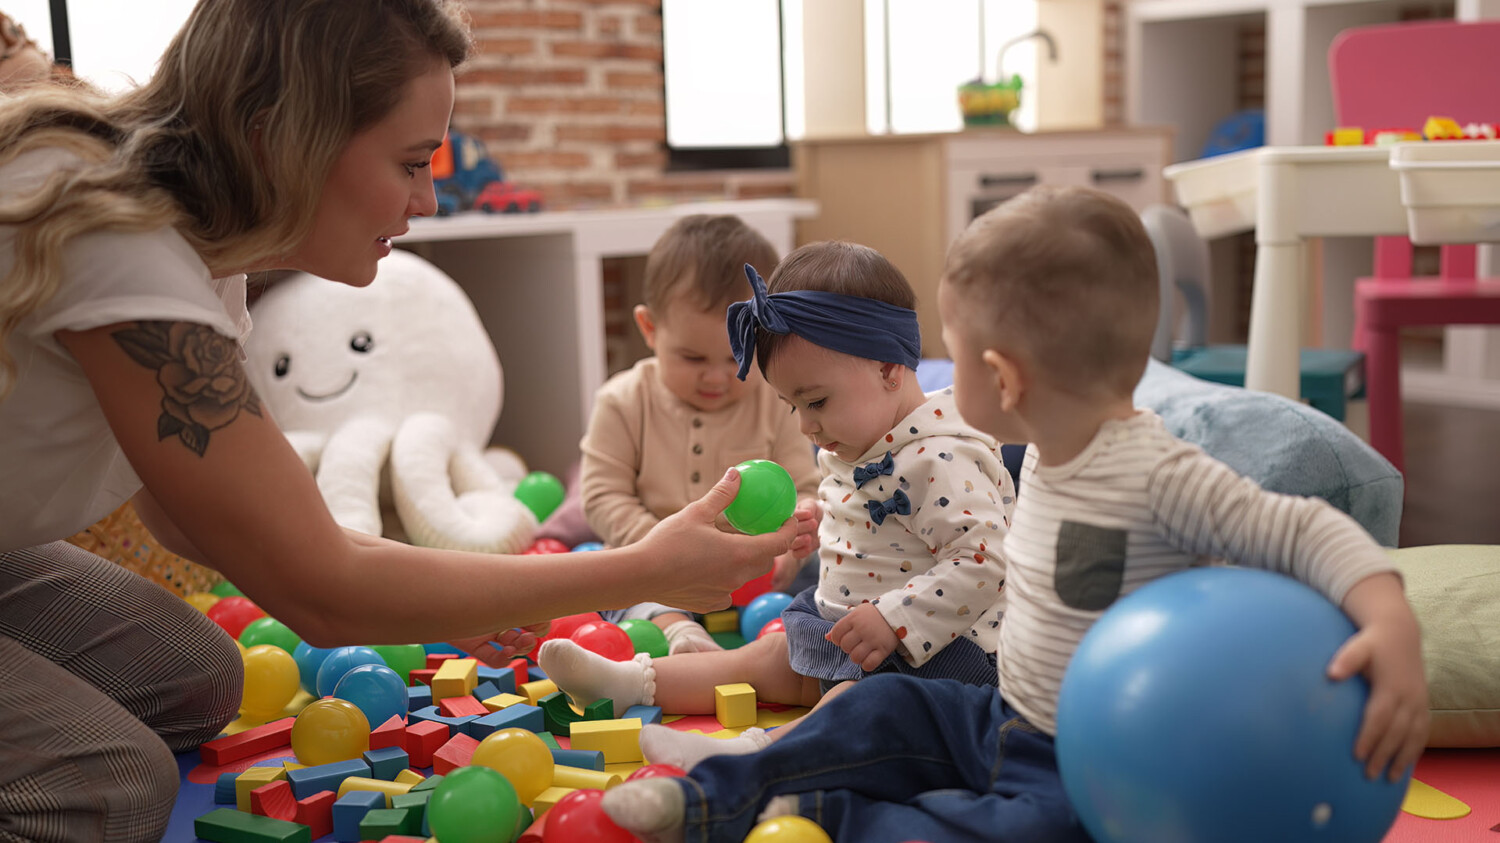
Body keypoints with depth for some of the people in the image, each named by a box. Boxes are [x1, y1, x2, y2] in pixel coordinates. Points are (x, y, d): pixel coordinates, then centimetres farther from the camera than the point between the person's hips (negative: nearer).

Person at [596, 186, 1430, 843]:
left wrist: (1392, 622, -43)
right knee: (883, 710, 10)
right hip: (1005, 722, 9)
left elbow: (1307, 528, -28)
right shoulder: (1048, 454, 3)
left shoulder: (1158, 476, -25)